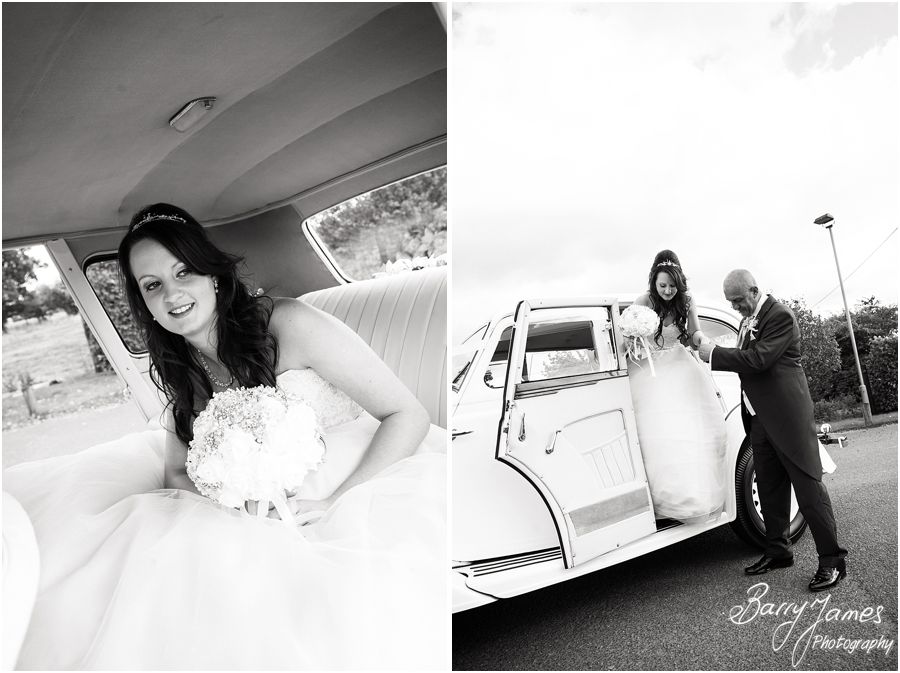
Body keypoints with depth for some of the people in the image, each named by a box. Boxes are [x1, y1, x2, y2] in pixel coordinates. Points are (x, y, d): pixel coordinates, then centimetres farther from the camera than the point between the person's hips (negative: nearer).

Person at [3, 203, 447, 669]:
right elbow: (177, 473, 9)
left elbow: (408, 415, -16)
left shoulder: (285, 324, -15)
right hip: (276, 517, 5)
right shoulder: (181, 372, 5)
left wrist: (332, 502, -25)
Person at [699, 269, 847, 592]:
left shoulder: (780, 315, -13)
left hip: (787, 414, -9)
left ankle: (832, 559, 6)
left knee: (807, 483, -3)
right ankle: (778, 551, 26)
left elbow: (759, 359, -23)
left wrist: (715, 354, -17)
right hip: (759, 417, 9)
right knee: (769, 487, 14)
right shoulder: (748, 320, 15)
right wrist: (716, 354, 4)